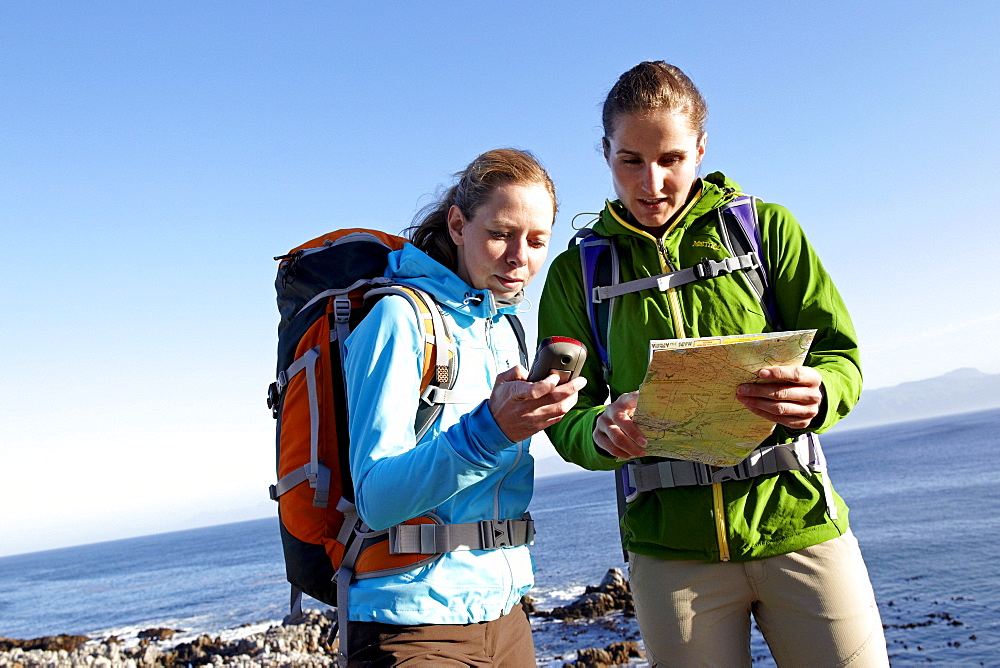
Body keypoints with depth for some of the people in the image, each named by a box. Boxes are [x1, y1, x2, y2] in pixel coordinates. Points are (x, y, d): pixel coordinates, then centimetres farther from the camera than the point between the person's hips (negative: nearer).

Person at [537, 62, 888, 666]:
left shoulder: (766, 228, 5)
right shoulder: (576, 273, 6)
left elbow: (841, 356, 3)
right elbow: (565, 416, 3)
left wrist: (817, 396, -21)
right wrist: (602, 432, -20)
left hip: (797, 521, 0)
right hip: (670, 544, 0)